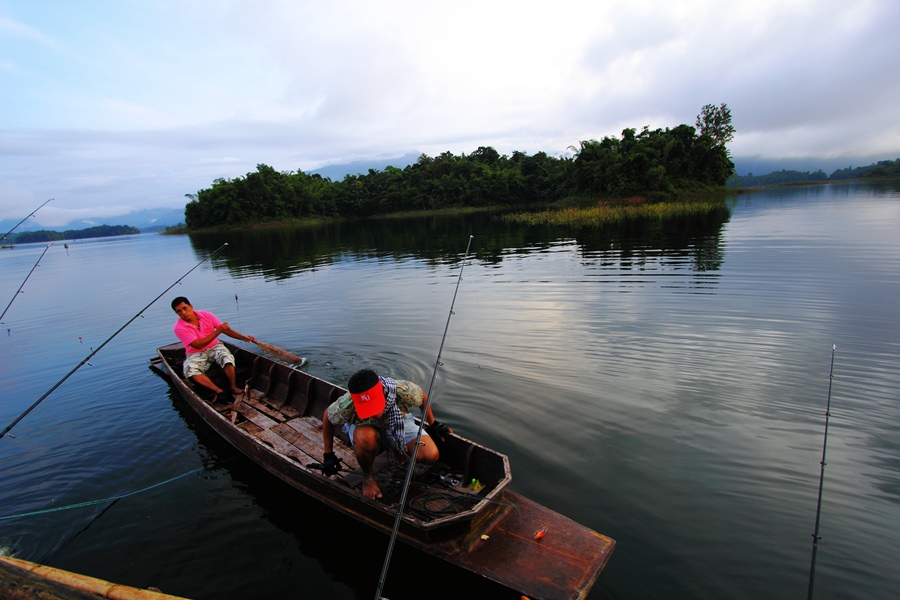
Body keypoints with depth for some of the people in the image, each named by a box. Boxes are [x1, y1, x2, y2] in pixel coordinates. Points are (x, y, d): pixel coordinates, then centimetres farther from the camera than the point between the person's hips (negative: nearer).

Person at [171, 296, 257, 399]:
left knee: (227, 357, -31)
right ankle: (218, 391, -38)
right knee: (190, 370, -32)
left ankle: (234, 387, -24)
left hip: (214, 347, 2)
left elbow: (226, 329, -4)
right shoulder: (179, 327, -13)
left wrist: (244, 338, -17)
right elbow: (198, 345, -20)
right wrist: (218, 331, -23)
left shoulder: (206, 315, -4)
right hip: (195, 354, -1)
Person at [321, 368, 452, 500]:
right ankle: (368, 476, -7)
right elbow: (328, 416, -13)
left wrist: (432, 425, 2)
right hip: (363, 428, -1)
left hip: (398, 423, 2)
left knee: (431, 456, -19)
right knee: (365, 438, -40)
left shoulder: (405, 392, -37)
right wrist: (328, 455, -7)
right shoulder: (346, 407, -37)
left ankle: (397, 449, 13)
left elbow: (422, 396, -12)